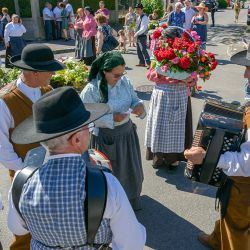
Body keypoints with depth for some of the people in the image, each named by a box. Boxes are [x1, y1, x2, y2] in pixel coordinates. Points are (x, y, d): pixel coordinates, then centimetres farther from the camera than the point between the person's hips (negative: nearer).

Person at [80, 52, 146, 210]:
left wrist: (139, 105, -18)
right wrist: (112, 118, -26)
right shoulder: (91, 90, -19)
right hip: (105, 139, -5)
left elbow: (134, 99, 6)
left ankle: (131, 199, 50)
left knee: (129, 169, 23)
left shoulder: (125, 82, -5)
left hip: (127, 133, 5)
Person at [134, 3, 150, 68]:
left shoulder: (144, 17, -14)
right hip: (138, 36, 10)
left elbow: (143, 28, -22)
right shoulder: (139, 17, 15)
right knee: (139, 50, 14)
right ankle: (142, 62, 23)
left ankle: (148, 63, -12)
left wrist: (137, 33, -19)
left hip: (142, 36, -10)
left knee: (143, 50, -13)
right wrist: (136, 34, 12)